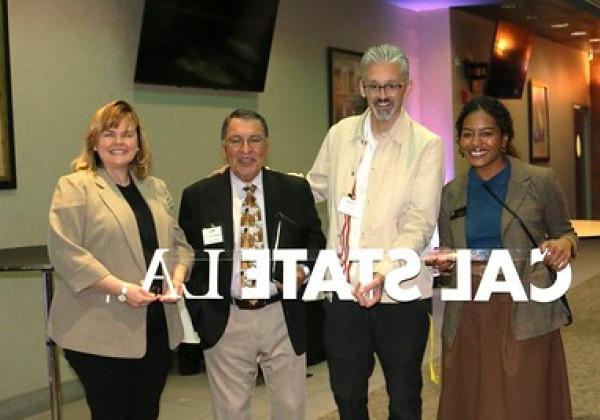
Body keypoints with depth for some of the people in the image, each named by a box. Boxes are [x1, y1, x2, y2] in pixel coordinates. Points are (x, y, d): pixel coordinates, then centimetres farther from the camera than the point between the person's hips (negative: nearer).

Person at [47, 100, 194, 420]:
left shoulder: (156, 189, 16)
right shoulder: (75, 187, -4)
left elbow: (178, 241, 17)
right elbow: (64, 251, -13)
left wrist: (178, 277, -4)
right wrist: (121, 288, -19)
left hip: (157, 327, 6)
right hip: (101, 331, -5)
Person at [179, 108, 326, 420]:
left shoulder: (296, 191, 1)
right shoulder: (197, 197, -1)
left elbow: (316, 243, 11)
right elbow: (188, 260, 4)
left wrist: (304, 270, -10)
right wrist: (200, 316, -3)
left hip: (283, 319, 1)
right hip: (226, 323, -1)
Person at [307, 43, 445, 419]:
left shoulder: (426, 145, -8)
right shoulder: (340, 134, 6)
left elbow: (420, 223, -15)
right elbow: (314, 188, 20)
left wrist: (382, 272, -29)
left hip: (399, 294, -4)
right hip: (343, 291, 4)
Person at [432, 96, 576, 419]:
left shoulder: (540, 182, 0)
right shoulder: (450, 194, 9)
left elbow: (564, 233, 9)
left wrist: (564, 245, -13)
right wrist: (442, 263, -8)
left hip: (525, 316, -3)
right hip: (467, 318, 3)